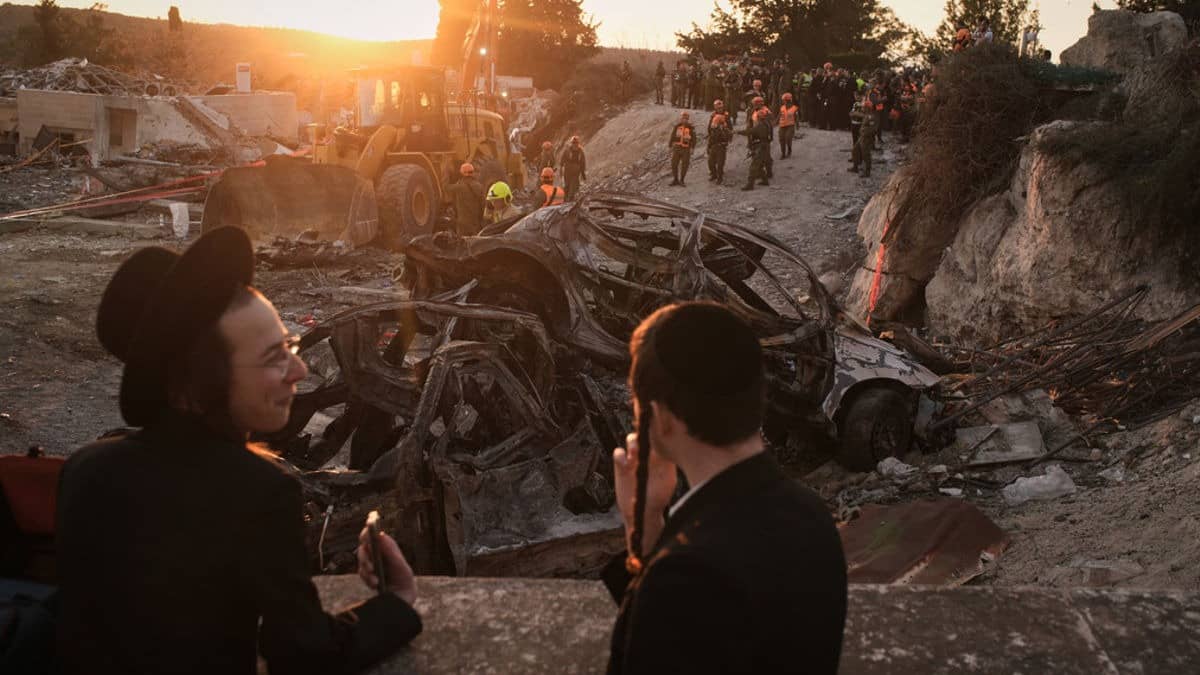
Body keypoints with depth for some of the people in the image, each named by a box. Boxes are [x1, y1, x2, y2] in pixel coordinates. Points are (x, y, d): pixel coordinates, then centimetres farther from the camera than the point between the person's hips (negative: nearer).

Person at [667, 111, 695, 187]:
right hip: (676, 148, 1)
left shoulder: (691, 128, -1)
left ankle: (681, 180, 13)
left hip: (686, 149, -1)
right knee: (674, 164, 0)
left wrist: (692, 148, -7)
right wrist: (670, 146, 8)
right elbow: (672, 136, 9)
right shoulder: (677, 126, 3)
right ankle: (675, 180, 12)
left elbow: (694, 139, 1)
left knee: (684, 166, 1)